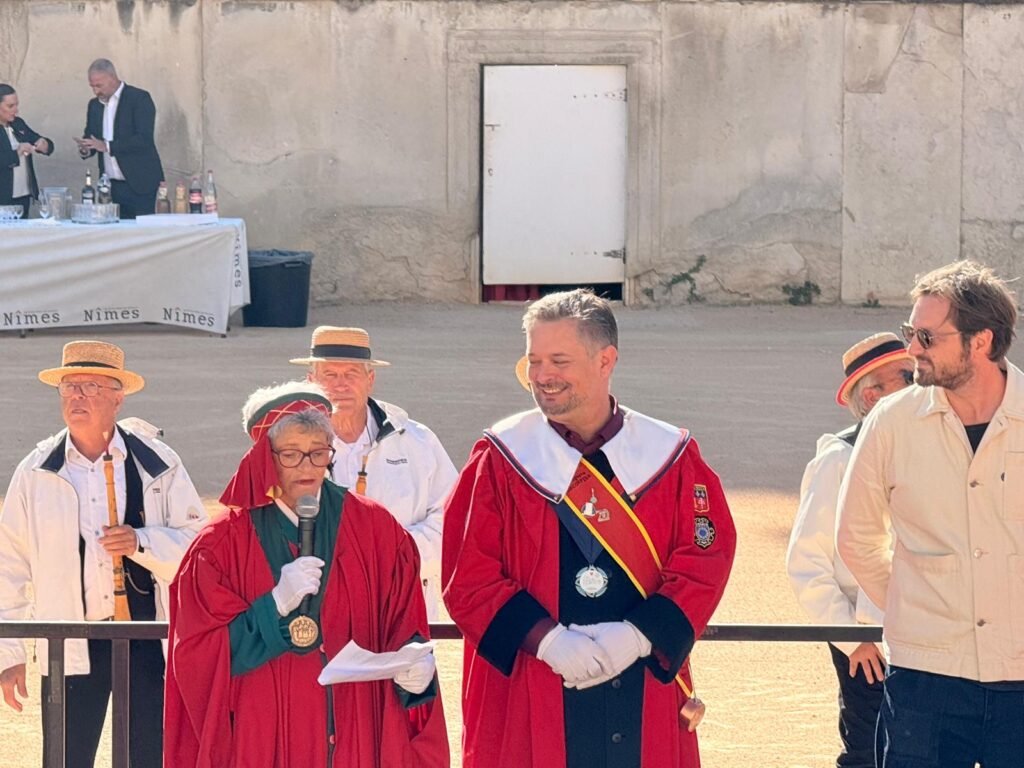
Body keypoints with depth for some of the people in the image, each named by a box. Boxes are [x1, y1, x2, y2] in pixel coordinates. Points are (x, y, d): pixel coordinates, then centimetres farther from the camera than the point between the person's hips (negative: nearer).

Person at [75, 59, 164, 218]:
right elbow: (90, 136, 19)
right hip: (111, 186, 6)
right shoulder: (95, 105, 14)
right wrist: (85, 148, -5)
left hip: (138, 185, -6)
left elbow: (144, 139, -17)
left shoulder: (139, 98, -7)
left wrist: (107, 146, -24)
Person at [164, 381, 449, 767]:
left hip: (358, 736, 1)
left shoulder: (374, 529, 8)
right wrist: (277, 605, -15)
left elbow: (403, 627, 7)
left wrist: (416, 667, -14)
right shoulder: (223, 543, 3)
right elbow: (197, 655, -3)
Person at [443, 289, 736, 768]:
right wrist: (546, 640, -16)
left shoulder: (672, 455, 6)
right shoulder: (499, 459, 2)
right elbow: (468, 575, -3)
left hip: (644, 689, 1)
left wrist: (639, 636, -14)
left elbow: (707, 557, 1)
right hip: (528, 697, -1)